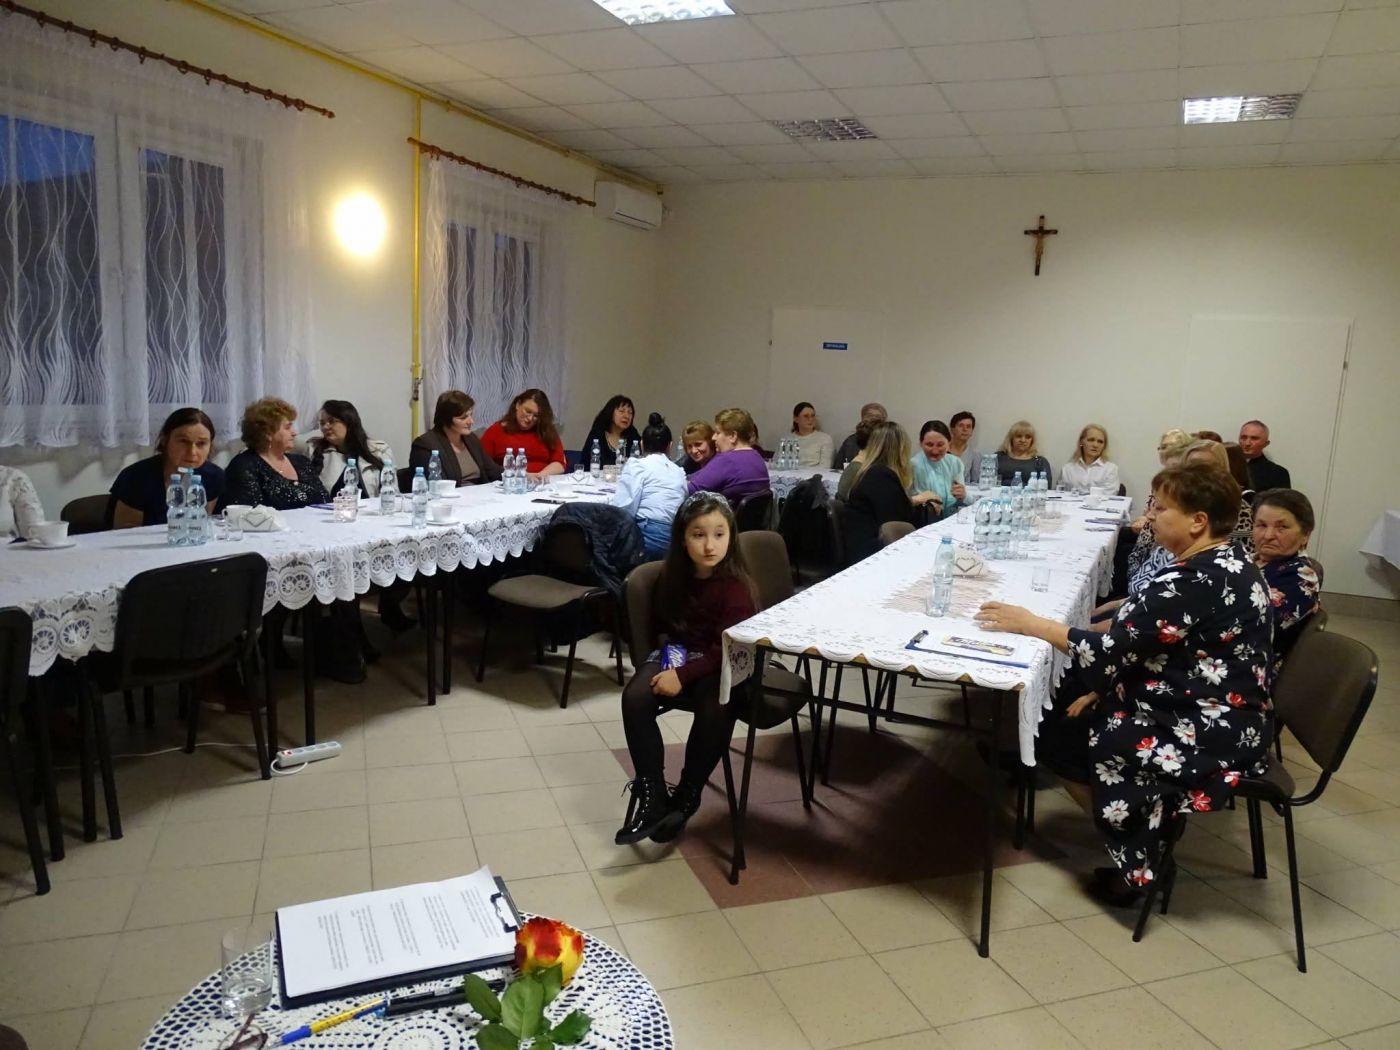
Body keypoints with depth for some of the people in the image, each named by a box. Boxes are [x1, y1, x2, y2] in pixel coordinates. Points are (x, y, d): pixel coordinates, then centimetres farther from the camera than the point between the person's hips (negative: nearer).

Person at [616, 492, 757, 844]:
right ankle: (652, 795, -16)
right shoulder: (673, 575, 0)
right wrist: (669, 647, -2)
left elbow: (727, 649, -20)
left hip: (720, 665, -4)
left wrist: (684, 675, -29)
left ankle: (686, 797, -13)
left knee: (716, 709, -35)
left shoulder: (735, 586, -16)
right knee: (635, 697, -24)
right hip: (677, 654, 4)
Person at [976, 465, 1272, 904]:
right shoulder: (1227, 564, 6)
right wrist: (1106, 690, 7)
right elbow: (1147, 648, 10)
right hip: (1215, 717, 10)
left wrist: (1030, 624, -16)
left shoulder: (1197, 580, -24)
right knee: (1071, 723, 11)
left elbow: (1114, 651, -24)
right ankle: (1151, 822, 17)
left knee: (1061, 738, -2)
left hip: (1208, 735, -10)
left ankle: (1139, 860, 13)